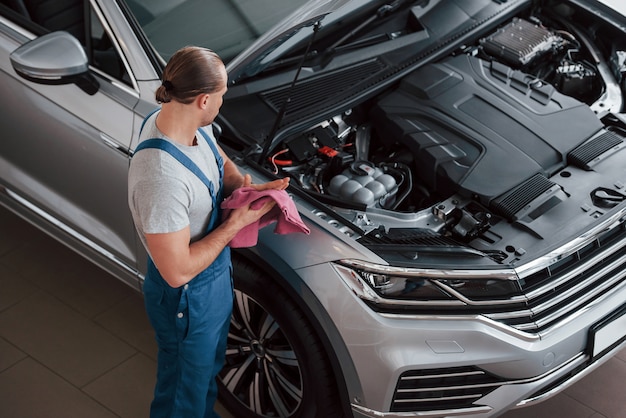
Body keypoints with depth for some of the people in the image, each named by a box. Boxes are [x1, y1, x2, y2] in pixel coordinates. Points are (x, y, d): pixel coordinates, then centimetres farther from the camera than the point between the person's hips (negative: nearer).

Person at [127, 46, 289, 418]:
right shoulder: (161, 177, -41)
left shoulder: (193, 124, -13)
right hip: (188, 299, -9)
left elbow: (222, 163, 11)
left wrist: (243, 185, -12)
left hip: (216, 276, 9)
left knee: (209, 369, 35)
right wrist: (237, 222, -26)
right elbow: (178, 271, -33)